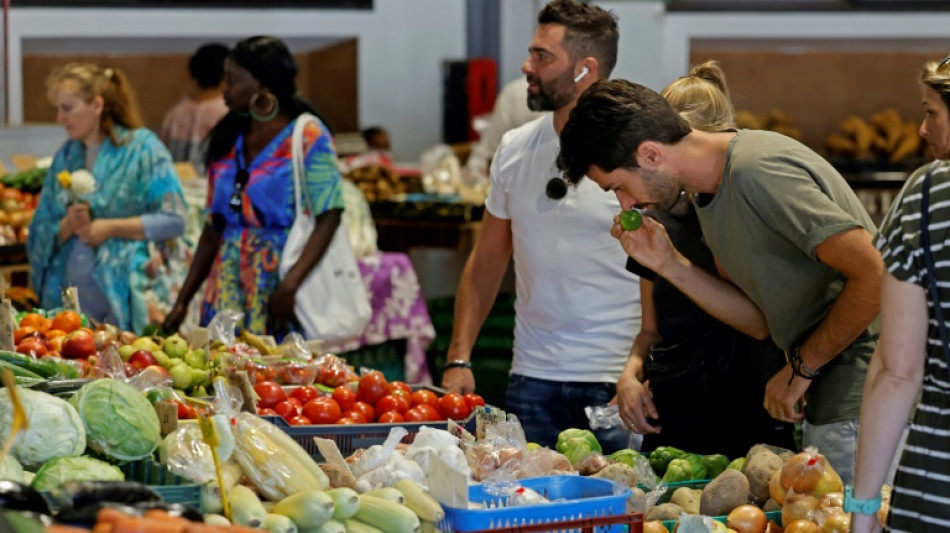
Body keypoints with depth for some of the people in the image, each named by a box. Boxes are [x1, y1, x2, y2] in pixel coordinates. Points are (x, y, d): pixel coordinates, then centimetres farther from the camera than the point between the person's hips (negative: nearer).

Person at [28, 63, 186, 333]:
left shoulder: (143, 147, -2)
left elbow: (174, 219, -9)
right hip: (70, 295, 4)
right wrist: (68, 225, -8)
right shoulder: (66, 155, 14)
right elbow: (41, 233, 13)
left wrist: (110, 227, -12)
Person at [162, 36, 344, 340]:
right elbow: (214, 229, 15)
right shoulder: (228, 141, 14)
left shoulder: (307, 138, -4)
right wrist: (183, 301, 9)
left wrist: (290, 285, -24)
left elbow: (329, 218, -13)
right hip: (227, 284, 5)